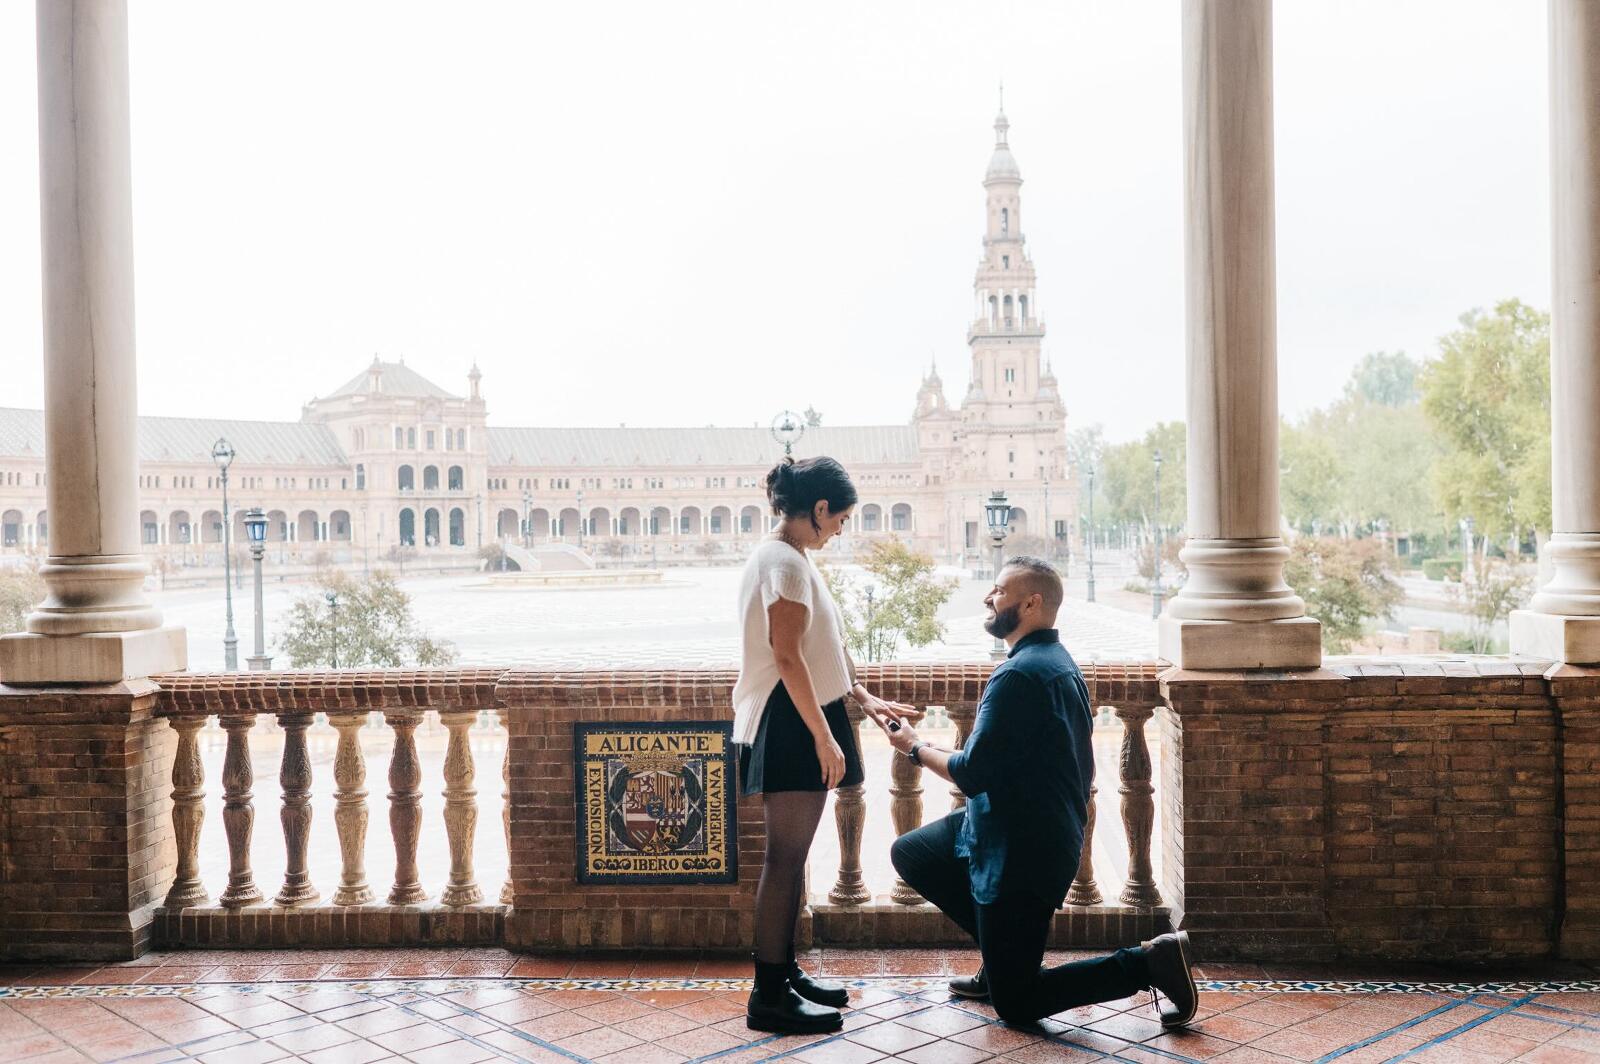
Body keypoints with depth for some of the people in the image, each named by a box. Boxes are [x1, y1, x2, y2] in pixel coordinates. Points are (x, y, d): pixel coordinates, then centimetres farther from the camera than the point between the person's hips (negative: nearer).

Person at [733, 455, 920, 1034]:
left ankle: (784, 974, 25)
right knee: (786, 858, -6)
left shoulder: (782, 557, 15)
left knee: (790, 857, 15)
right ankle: (769, 997, 0)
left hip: (796, 722, 11)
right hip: (791, 724, -11)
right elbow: (788, 657, -22)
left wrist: (863, 698, 20)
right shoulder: (786, 562, -17)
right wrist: (824, 737, -21)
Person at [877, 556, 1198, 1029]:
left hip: (1018, 851, -10)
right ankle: (1004, 957, 20)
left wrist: (916, 748, -5)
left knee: (1016, 1005, 1)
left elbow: (972, 774, -22)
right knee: (909, 853, 20)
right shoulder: (1061, 662, 9)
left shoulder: (1017, 675, -22)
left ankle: (1149, 962, -4)